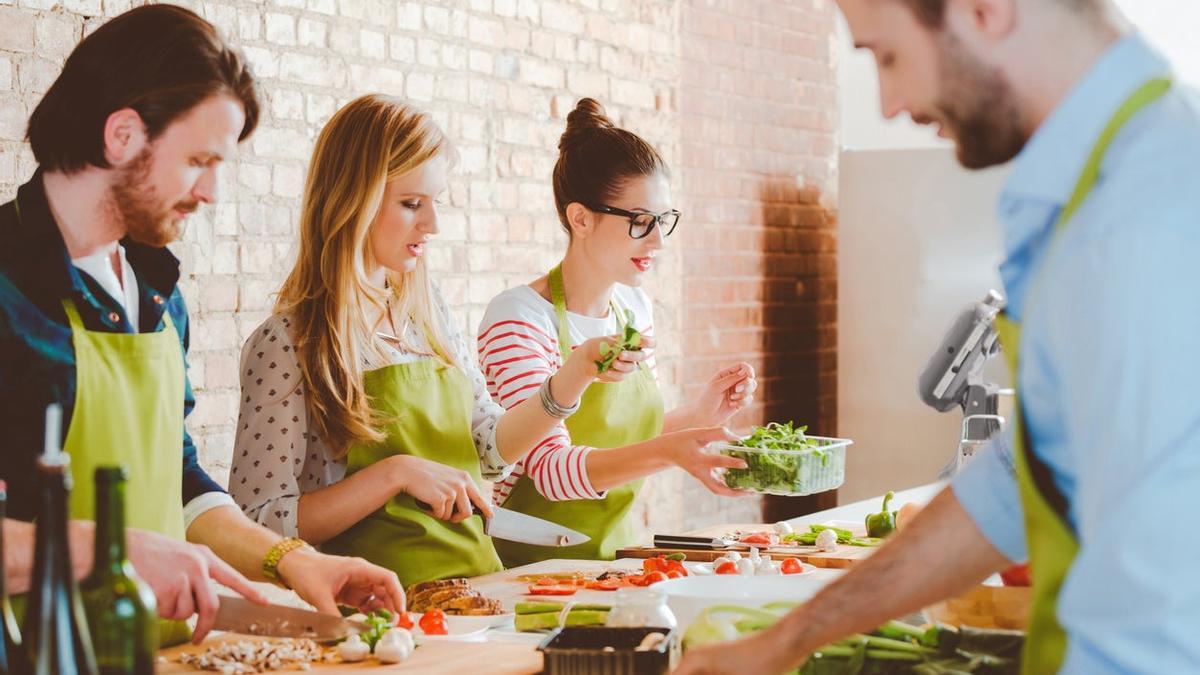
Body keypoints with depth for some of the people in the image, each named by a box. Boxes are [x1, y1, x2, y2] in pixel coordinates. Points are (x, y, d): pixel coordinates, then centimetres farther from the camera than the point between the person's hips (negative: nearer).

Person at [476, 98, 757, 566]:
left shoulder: (635, 306, 9)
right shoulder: (518, 318, -14)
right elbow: (552, 469, -22)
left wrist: (698, 414, 1)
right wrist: (669, 452, -35)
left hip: (614, 556, 6)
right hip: (532, 565, -6)